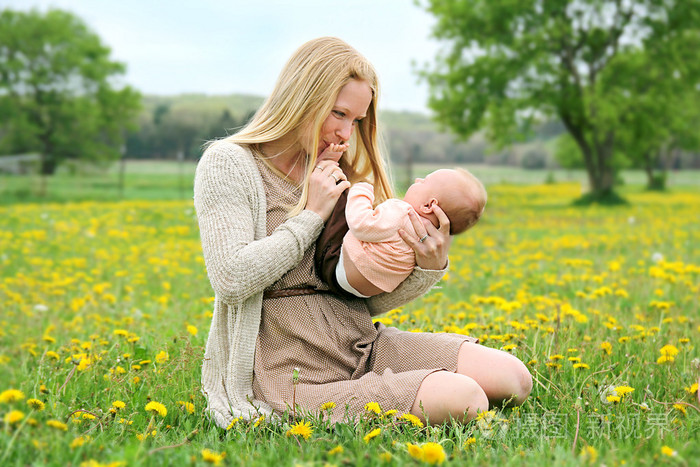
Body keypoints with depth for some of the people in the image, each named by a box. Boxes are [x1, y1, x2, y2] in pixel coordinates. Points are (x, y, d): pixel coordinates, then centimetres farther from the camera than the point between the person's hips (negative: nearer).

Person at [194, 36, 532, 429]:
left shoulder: (341, 176, 16)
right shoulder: (228, 164, -3)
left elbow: (367, 300, 12)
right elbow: (232, 279, -17)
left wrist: (430, 267, -7)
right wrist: (312, 215, -10)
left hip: (363, 346, 8)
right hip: (295, 374, -7)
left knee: (512, 378, -9)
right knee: (463, 399, -25)